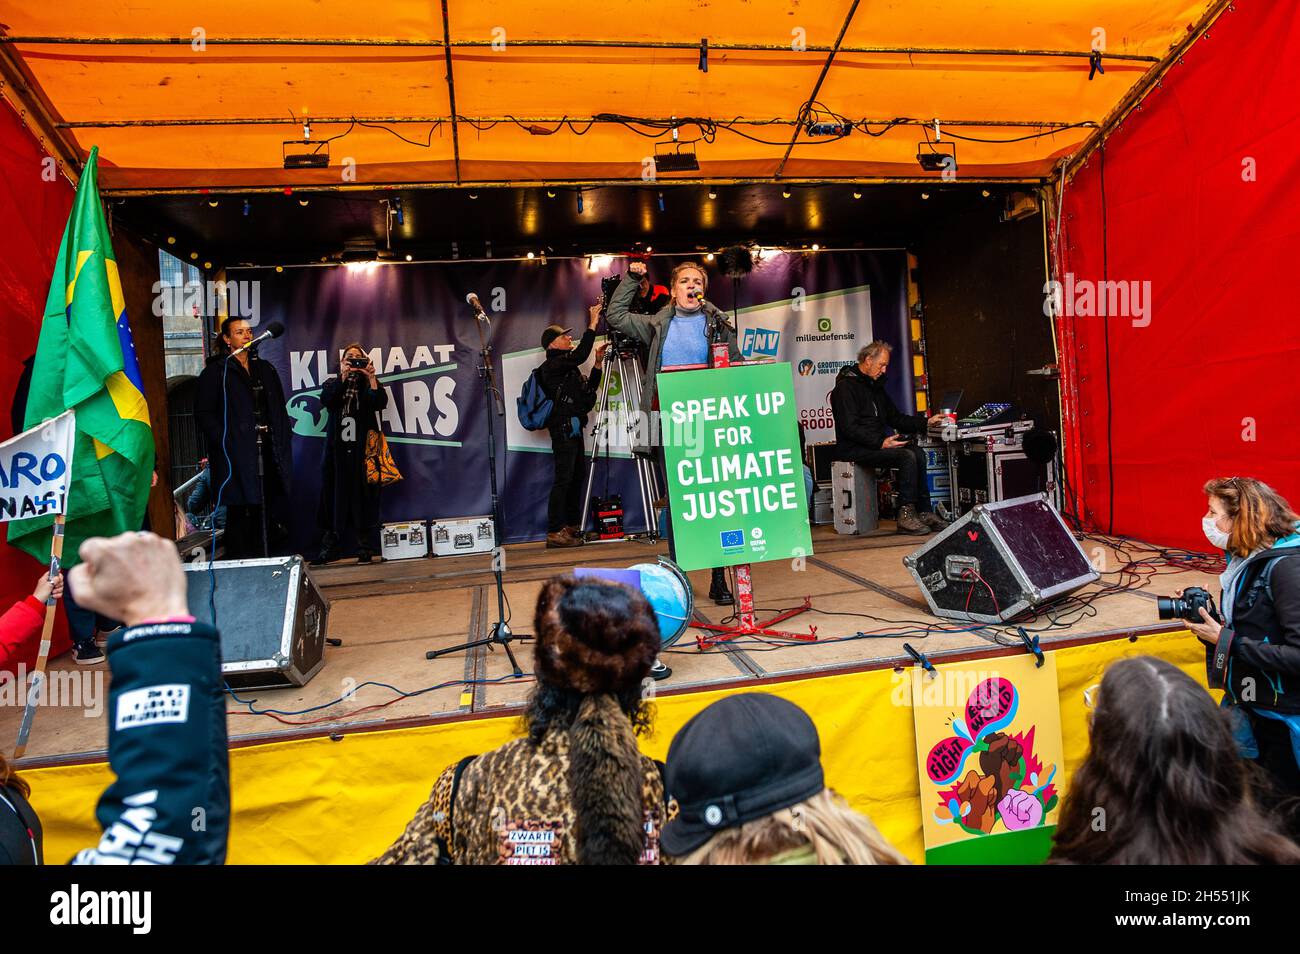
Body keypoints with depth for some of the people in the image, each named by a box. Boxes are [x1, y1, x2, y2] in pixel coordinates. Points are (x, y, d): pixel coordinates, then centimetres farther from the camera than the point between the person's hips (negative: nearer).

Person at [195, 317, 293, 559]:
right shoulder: (215, 372, 2)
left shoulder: (265, 369, 19)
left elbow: (280, 410, 20)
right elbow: (204, 413, -3)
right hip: (237, 456, -5)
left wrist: (281, 443, 10)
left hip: (268, 452, 5)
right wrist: (224, 442, -13)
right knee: (240, 512, -4)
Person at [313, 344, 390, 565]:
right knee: (334, 495, 0)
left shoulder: (369, 383, 13)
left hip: (363, 449, -1)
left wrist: (371, 377, -16)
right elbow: (326, 400, -6)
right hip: (337, 449, 2)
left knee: (363, 496, -4)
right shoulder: (333, 383, 16)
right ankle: (329, 548, 6)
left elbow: (380, 403, -7)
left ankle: (365, 548, 0)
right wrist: (343, 377, -14)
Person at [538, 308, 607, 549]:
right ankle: (555, 532, -12)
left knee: (575, 478, 11)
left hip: (573, 429, 10)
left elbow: (588, 391, 22)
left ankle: (573, 528, 17)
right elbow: (579, 356, -23)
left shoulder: (568, 366, 22)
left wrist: (598, 362, 15)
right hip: (563, 428, -10)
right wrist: (592, 325, -19)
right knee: (563, 479, -12)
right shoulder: (553, 365, -7)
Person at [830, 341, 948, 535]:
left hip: (877, 443, 9)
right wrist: (880, 443, -24)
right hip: (853, 449, -8)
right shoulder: (846, 386, -9)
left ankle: (924, 512, -14)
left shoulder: (875, 386, 20)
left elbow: (896, 418, 23)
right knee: (907, 457, -25)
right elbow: (849, 427, -18)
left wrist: (926, 422, 10)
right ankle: (906, 515, -21)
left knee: (918, 453, -14)